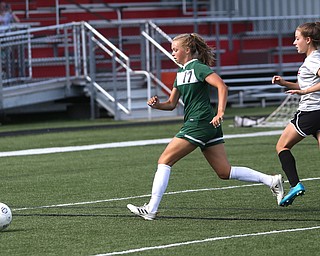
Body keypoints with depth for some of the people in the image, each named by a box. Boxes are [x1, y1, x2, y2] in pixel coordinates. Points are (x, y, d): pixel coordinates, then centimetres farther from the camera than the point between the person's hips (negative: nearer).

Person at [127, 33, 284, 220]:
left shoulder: (198, 68, -7)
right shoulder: (181, 72, 20)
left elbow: (222, 86, -19)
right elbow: (172, 104, 22)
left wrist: (220, 113, -28)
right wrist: (157, 104, 1)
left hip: (200, 123, -10)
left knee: (164, 161, -7)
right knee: (225, 172, 7)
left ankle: (151, 209, -7)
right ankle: (271, 180, 6)